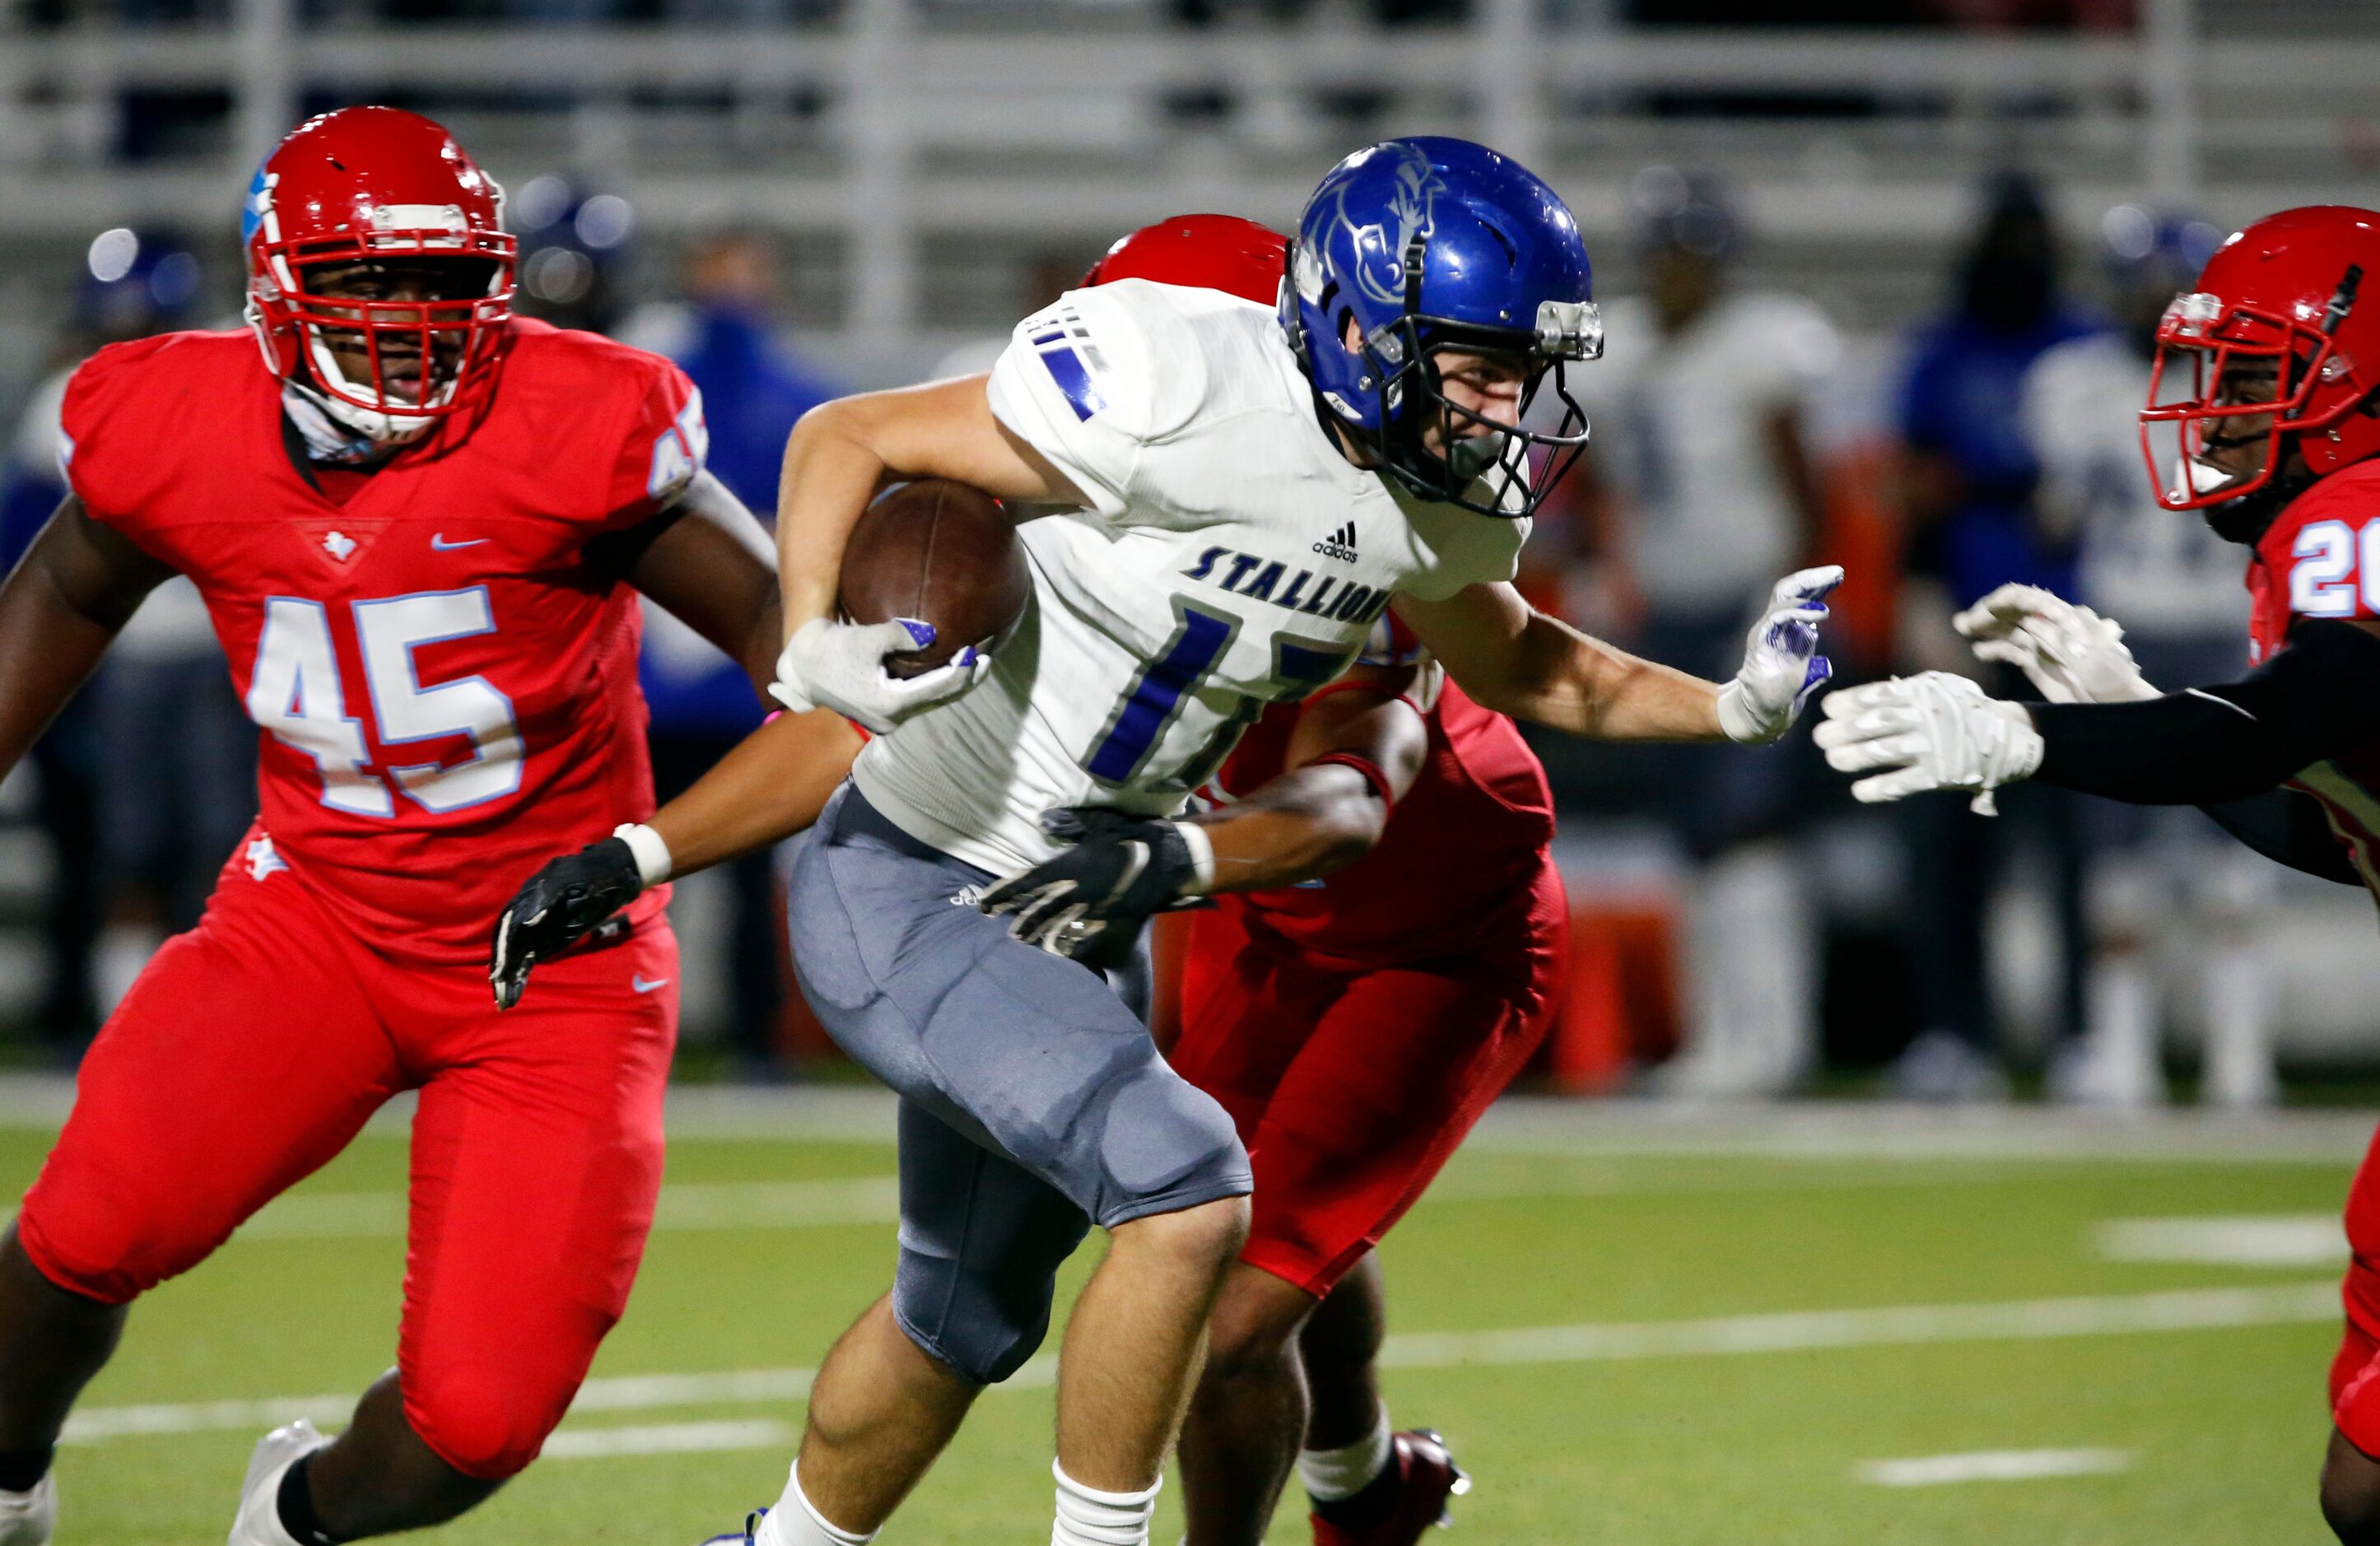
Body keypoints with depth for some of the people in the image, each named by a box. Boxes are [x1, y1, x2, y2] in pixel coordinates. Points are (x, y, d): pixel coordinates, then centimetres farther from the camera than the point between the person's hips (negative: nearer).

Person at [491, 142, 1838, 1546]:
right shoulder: (1169, 391, -27)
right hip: (899, 901, -9)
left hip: (1056, 933, 9)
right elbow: (848, 440, -17)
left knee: (966, 1323, 22)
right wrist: (815, 651, -32)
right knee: (1187, 1192, -24)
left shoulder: (1436, 499, -4)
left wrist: (1729, 707, 2)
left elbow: (1514, 664, 17)